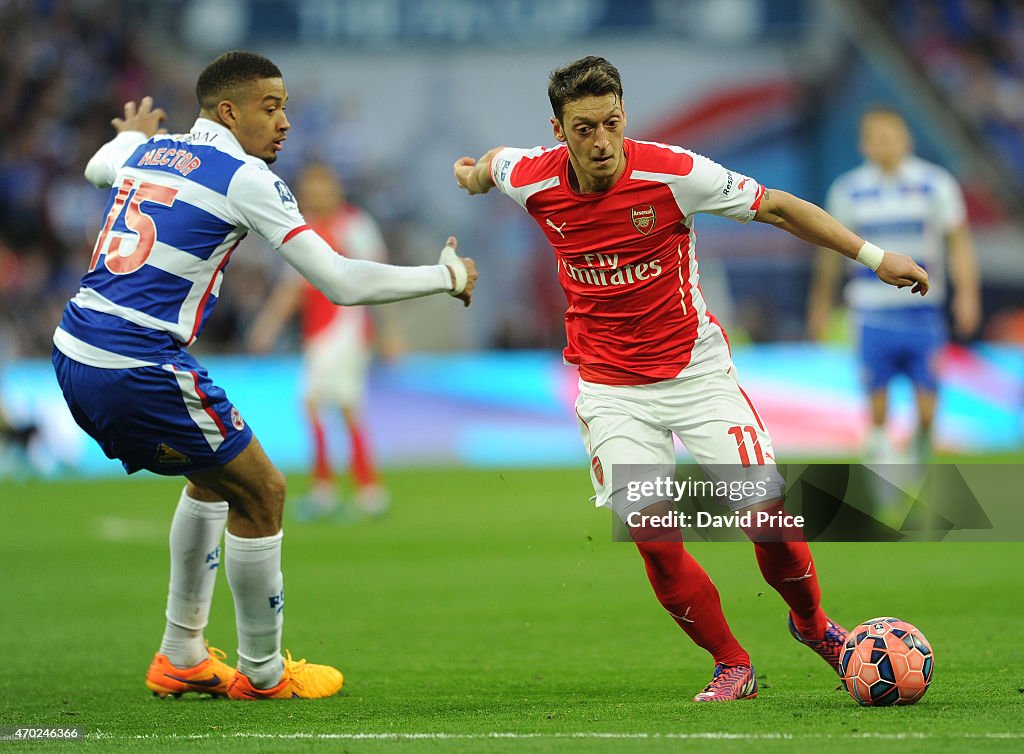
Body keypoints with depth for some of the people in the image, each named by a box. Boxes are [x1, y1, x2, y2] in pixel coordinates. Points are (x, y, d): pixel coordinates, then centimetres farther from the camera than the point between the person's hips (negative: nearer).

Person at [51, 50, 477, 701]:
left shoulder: (144, 151, 14)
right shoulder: (245, 179, -8)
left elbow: (97, 167, 42)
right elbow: (342, 284, -8)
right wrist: (447, 275, 5)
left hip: (74, 355, 9)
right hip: (138, 371, -9)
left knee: (215, 474, 27)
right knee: (261, 492, 7)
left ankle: (182, 658, 30)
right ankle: (262, 673, 18)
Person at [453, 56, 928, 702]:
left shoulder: (671, 173, -18)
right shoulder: (533, 182, -12)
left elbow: (776, 207, -8)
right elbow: (495, 160, 14)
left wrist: (872, 255, -8)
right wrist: (476, 175, 37)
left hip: (696, 369, -1)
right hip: (611, 389, 1)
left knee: (766, 515, -9)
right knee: (656, 540, -13)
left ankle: (812, 622, 21)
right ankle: (733, 666, 7)